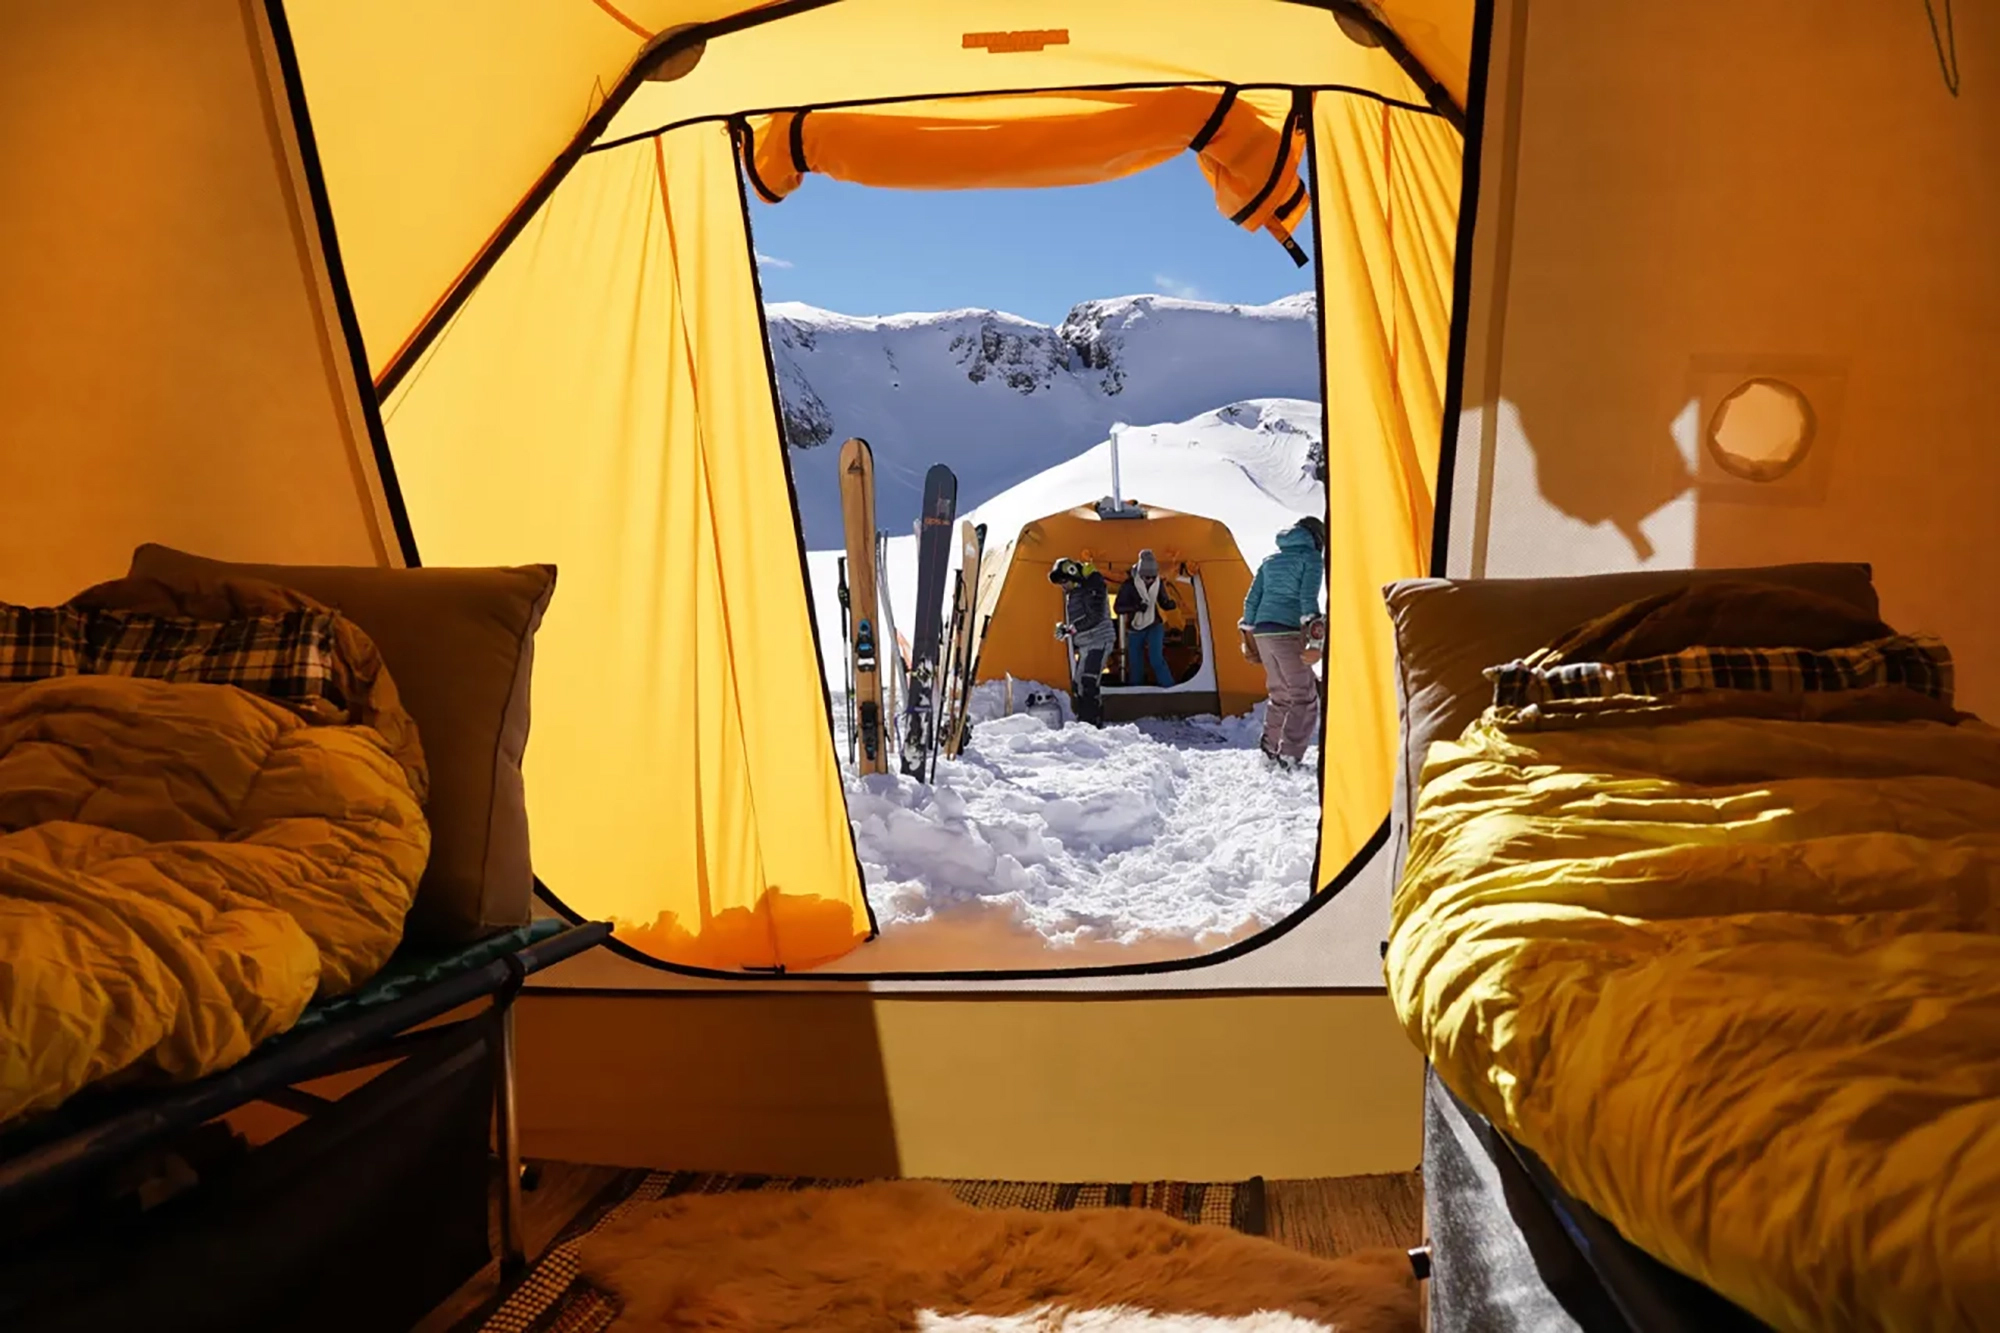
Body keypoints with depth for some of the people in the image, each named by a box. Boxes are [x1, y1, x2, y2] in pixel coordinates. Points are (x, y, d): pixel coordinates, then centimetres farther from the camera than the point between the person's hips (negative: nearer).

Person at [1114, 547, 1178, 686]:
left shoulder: (1159, 583, -10)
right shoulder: (1128, 585, -20)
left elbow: (1164, 604, 3)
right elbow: (1117, 607, -15)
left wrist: (1173, 604, -21)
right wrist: (1135, 607, -32)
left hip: (1154, 626, 0)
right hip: (1135, 629, 0)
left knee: (1156, 658, -19)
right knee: (1135, 664, 8)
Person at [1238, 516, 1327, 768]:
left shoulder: (1270, 560, 21)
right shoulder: (1312, 557, 2)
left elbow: (1251, 600, 18)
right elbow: (1308, 599, -11)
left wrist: (1248, 634, 23)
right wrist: (1315, 640, -16)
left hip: (1262, 632, 7)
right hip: (1288, 633, -7)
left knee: (1279, 695, 19)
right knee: (1304, 698, -3)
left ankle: (1270, 751, 18)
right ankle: (1289, 757, -13)